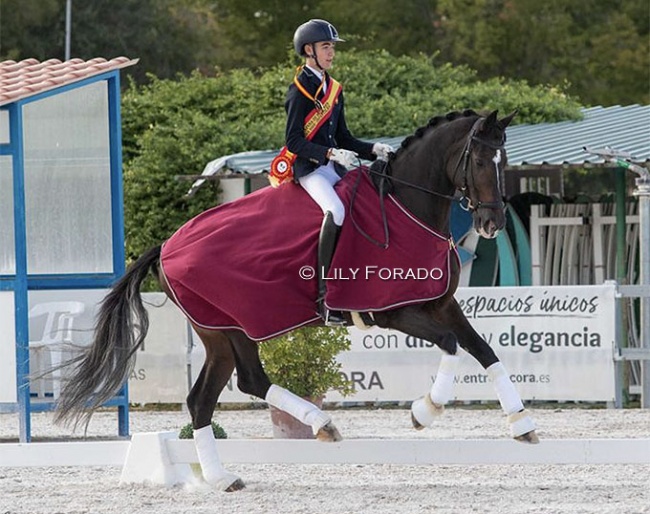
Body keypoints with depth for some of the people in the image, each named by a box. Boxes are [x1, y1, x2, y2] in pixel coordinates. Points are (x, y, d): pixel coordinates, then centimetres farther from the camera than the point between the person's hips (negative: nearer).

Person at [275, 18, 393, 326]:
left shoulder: (333, 90, 19)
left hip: (333, 167, 8)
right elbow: (294, 141, -12)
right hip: (308, 169, -8)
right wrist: (330, 153, -23)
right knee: (335, 210, -33)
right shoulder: (300, 90, -5)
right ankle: (323, 294, -35)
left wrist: (373, 150, 3)